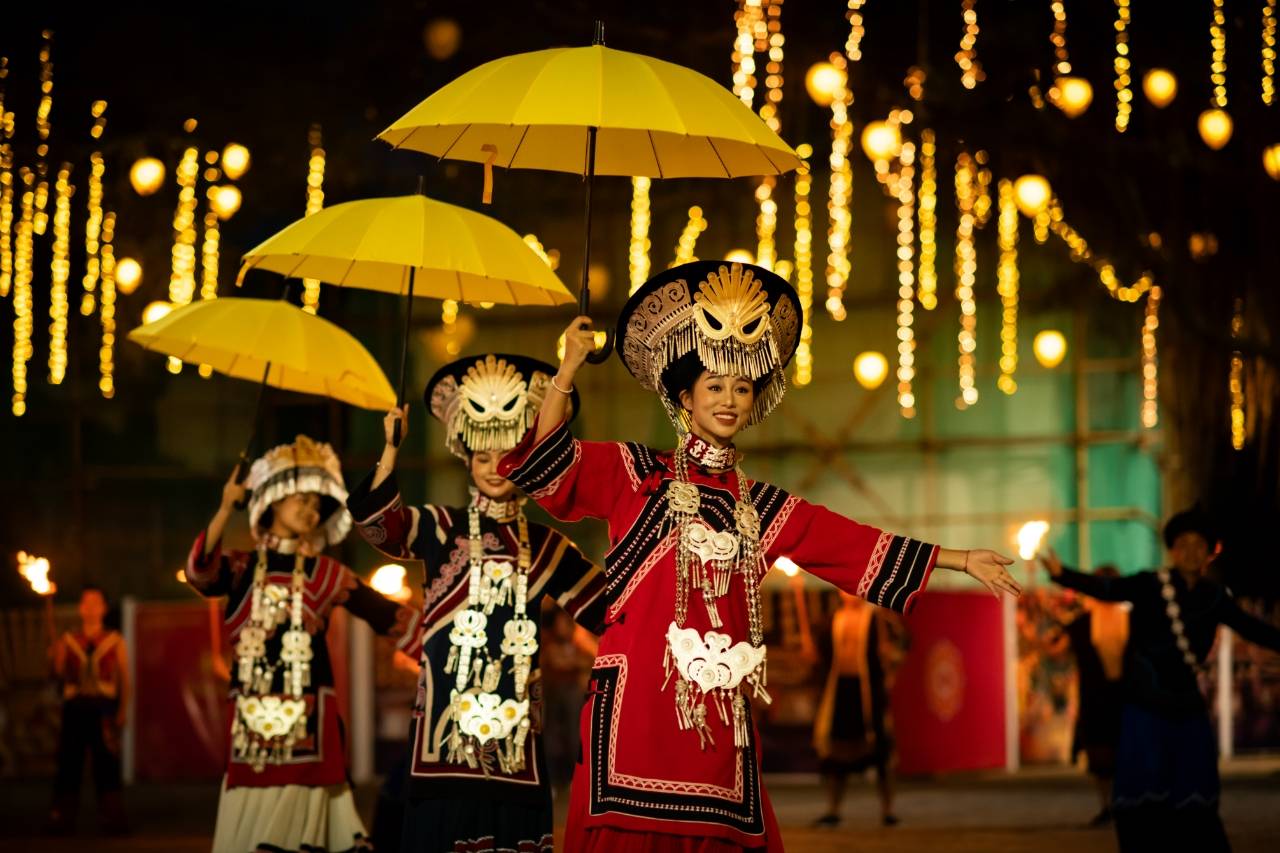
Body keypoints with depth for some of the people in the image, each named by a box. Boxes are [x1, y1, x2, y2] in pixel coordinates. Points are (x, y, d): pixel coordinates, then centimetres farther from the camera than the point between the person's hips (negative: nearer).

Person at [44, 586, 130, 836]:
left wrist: (123, 710, -4)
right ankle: (61, 817, 2)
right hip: (74, 707, 1)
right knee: (69, 761, -2)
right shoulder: (68, 641, 13)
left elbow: (124, 677, 5)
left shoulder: (114, 641, 8)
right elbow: (60, 674, 7)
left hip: (104, 707, -1)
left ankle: (112, 818, -2)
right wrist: (54, 659, -13)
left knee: (107, 764, -6)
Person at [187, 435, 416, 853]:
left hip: (308, 717, -1)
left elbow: (390, 617, 6)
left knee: (300, 818, -5)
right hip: (252, 719, 1)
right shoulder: (240, 567, 8)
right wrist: (226, 509, -22)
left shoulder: (325, 574, 7)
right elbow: (199, 575, -13)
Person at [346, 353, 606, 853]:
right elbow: (373, 519, -10)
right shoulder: (440, 529, 7)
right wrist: (392, 451, -19)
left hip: (514, 719, 2)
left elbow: (605, 607, 13)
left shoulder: (545, 546, 13)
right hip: (448, 713, -2)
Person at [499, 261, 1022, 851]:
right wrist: (569, 371, -10)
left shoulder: (762, 507, 19)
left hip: (719, 709, 4)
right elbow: (544, 465, -3)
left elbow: (855, 545, 20)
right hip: (640, 699, -4)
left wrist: (961, 561, 19)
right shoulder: (637, 476, 8)